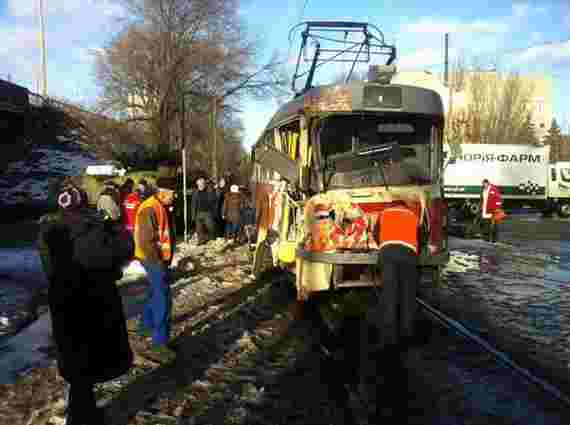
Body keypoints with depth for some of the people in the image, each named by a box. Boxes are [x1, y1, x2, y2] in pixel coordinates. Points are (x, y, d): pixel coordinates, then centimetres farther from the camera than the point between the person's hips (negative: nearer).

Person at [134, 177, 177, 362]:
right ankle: (159, 343, -4)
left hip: (161, 258, 10)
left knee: (156, 294, 23)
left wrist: (166, 258, 16)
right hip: (153, 260, -10)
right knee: (163, 300, -9)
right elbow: (145, 241, -24)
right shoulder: (149, 209, -22)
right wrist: (158, 262, -20)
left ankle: (146, 326, 41)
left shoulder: (161, 207, 9)